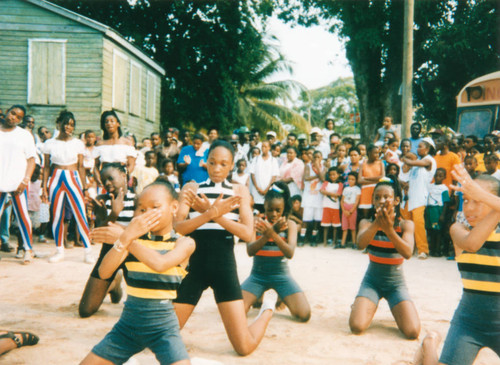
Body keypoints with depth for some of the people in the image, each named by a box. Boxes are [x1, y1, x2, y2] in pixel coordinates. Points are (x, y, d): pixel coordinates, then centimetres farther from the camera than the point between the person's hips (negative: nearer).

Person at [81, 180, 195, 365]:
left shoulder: (184, 243, -6)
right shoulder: (135, 237, 2)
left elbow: (159, 264, -27)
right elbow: (104, 272, -12)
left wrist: (123, 237, -22)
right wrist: (125, 238, -25)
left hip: (162, 325, -3)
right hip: (128, 322, 4)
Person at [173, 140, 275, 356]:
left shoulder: (239, 191, 6)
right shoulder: (191, 189, 6)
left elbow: (248, 234, -7)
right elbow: (178, 228, -9)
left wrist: (212, 213, -16)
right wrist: (211, 213, -24)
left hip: (224, 265, -1)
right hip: (194, 265, 1)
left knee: (245, 347, -4)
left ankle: (268, 310, 27)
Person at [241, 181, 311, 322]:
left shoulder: (290, 224, -2)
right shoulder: (256, 222, -2)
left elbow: (290, 253, -18)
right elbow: (250, 251, -16)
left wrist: (272, 234, -35)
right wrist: (268, 234, -33)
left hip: (281, 274, 0)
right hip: (258, 275, 0)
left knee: (304, 315, -19)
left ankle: (282, 298, 15)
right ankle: (259, 297, 13)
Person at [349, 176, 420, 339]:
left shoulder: (405, 224, -8)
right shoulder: (367, 223, -6)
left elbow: (407, 253, -26)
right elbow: (361, 244, -28)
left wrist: (389, 229, -41)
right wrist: (377, 223, -44)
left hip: (396, 283, 0)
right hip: (372, 281, 0)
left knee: (412, 332, -18)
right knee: (357, 327, -21)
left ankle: (395, 309, 16)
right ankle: (364, 306, 16)